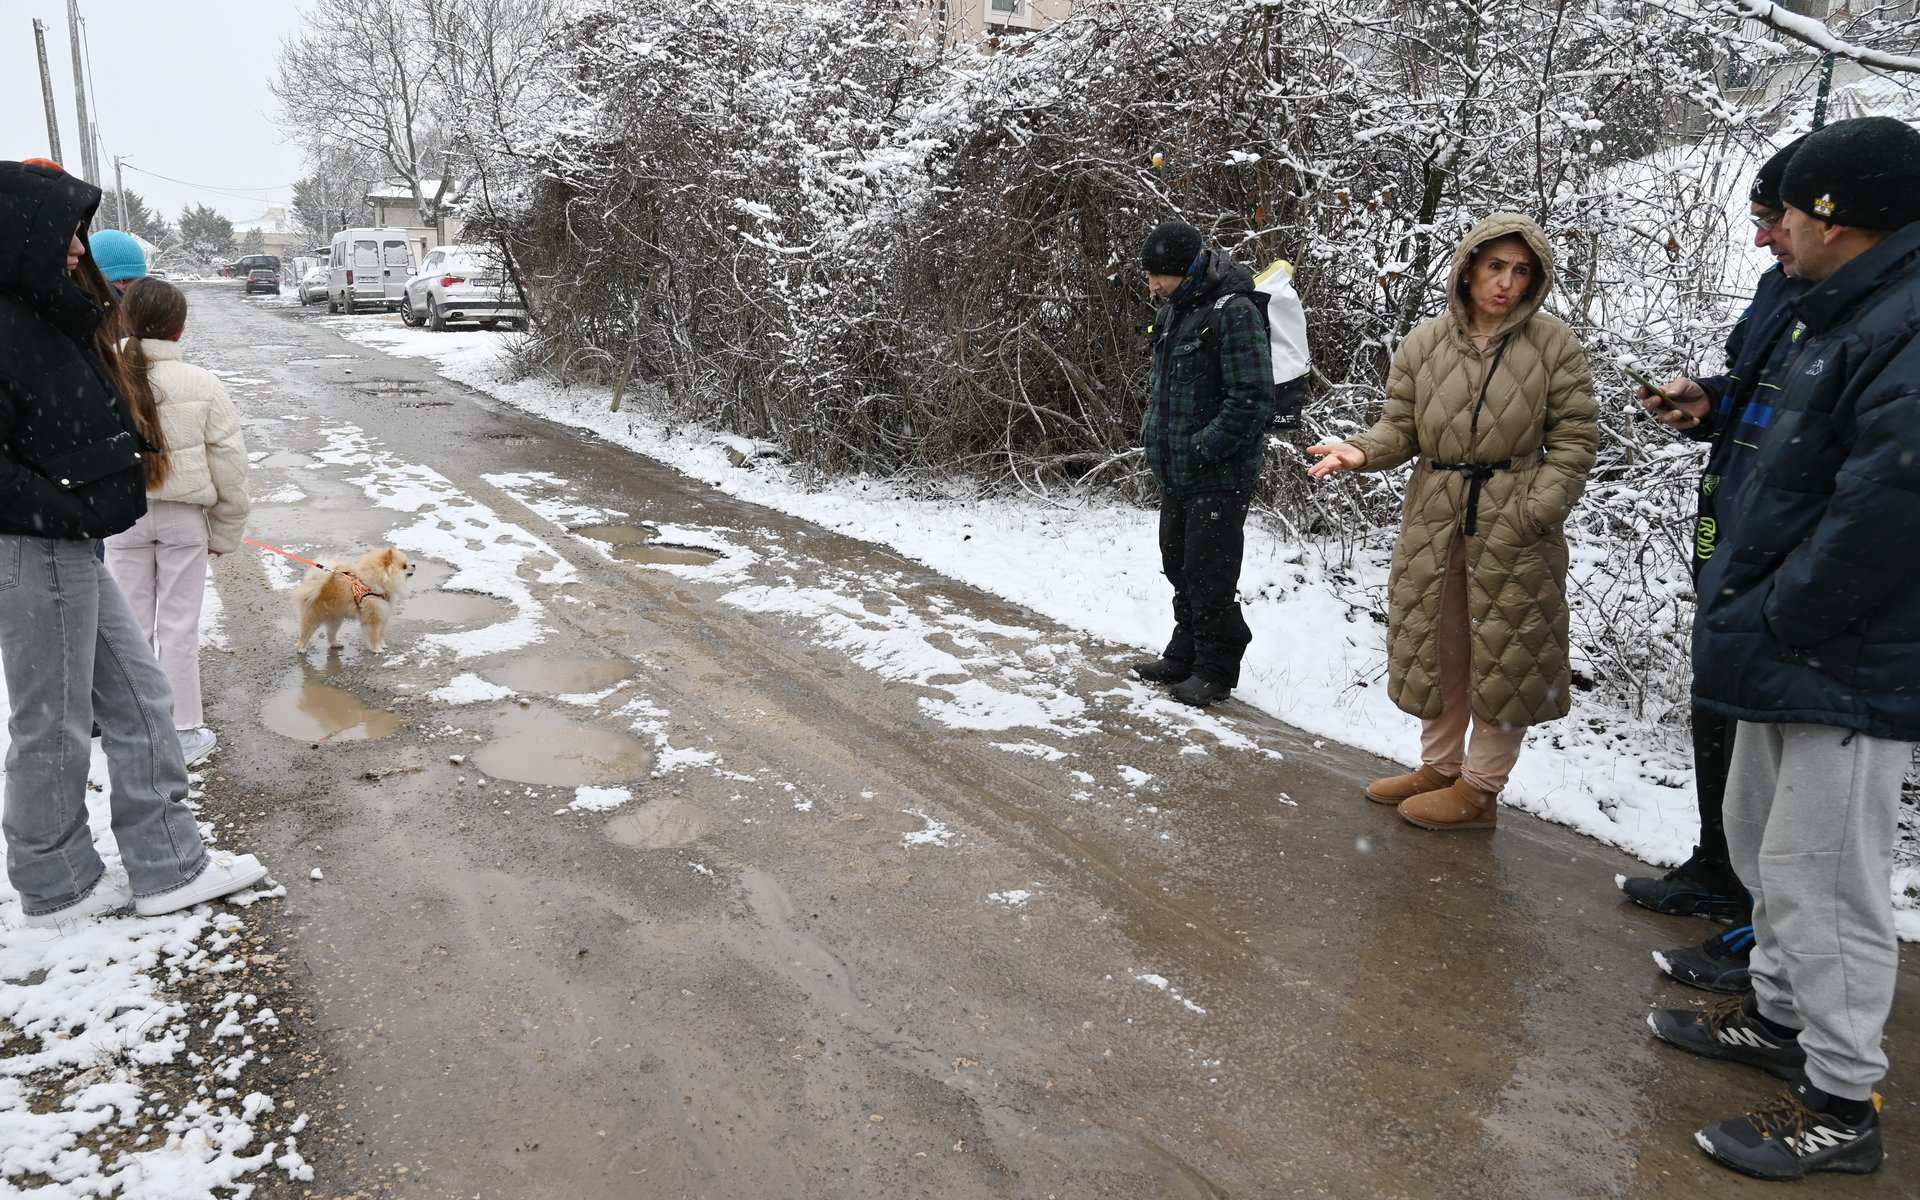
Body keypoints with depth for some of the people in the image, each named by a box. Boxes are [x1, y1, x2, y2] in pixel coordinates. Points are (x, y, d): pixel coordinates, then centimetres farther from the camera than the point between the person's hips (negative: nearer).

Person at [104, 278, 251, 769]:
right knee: (179, 627, 7)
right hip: (184, 518, -1)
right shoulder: (202, 385, -11)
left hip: (123, 519, 1)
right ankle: (184, 732, 14)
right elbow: (229, 466, -7)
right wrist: (225, 532, 3)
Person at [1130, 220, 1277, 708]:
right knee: (1180, 568, 18)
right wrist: (1152, 431, 11)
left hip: (1219, 476, -9)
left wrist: (1201, 449, -21)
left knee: (1209, 576, -2)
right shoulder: (1170, 312, 11)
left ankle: (1216, 670, 13)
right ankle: (1184, 655, 32)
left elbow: (1253, 398, -23)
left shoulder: (1233, 313, -18)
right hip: (1175, 474, 9)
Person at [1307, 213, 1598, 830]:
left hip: (1515, 528, -3)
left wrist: (1536, 510, -14)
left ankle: (1479, 789, 21)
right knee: (1435, 645, 15)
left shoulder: (1554, 344, -4)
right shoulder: (1424, 344, 1)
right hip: (1434, 522, 3)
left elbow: (1575, 437, -3)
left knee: (1502, 655, 5)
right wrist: (1364, 451, -18)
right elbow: (1401, 427, 3)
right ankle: (1440, 765, 34)